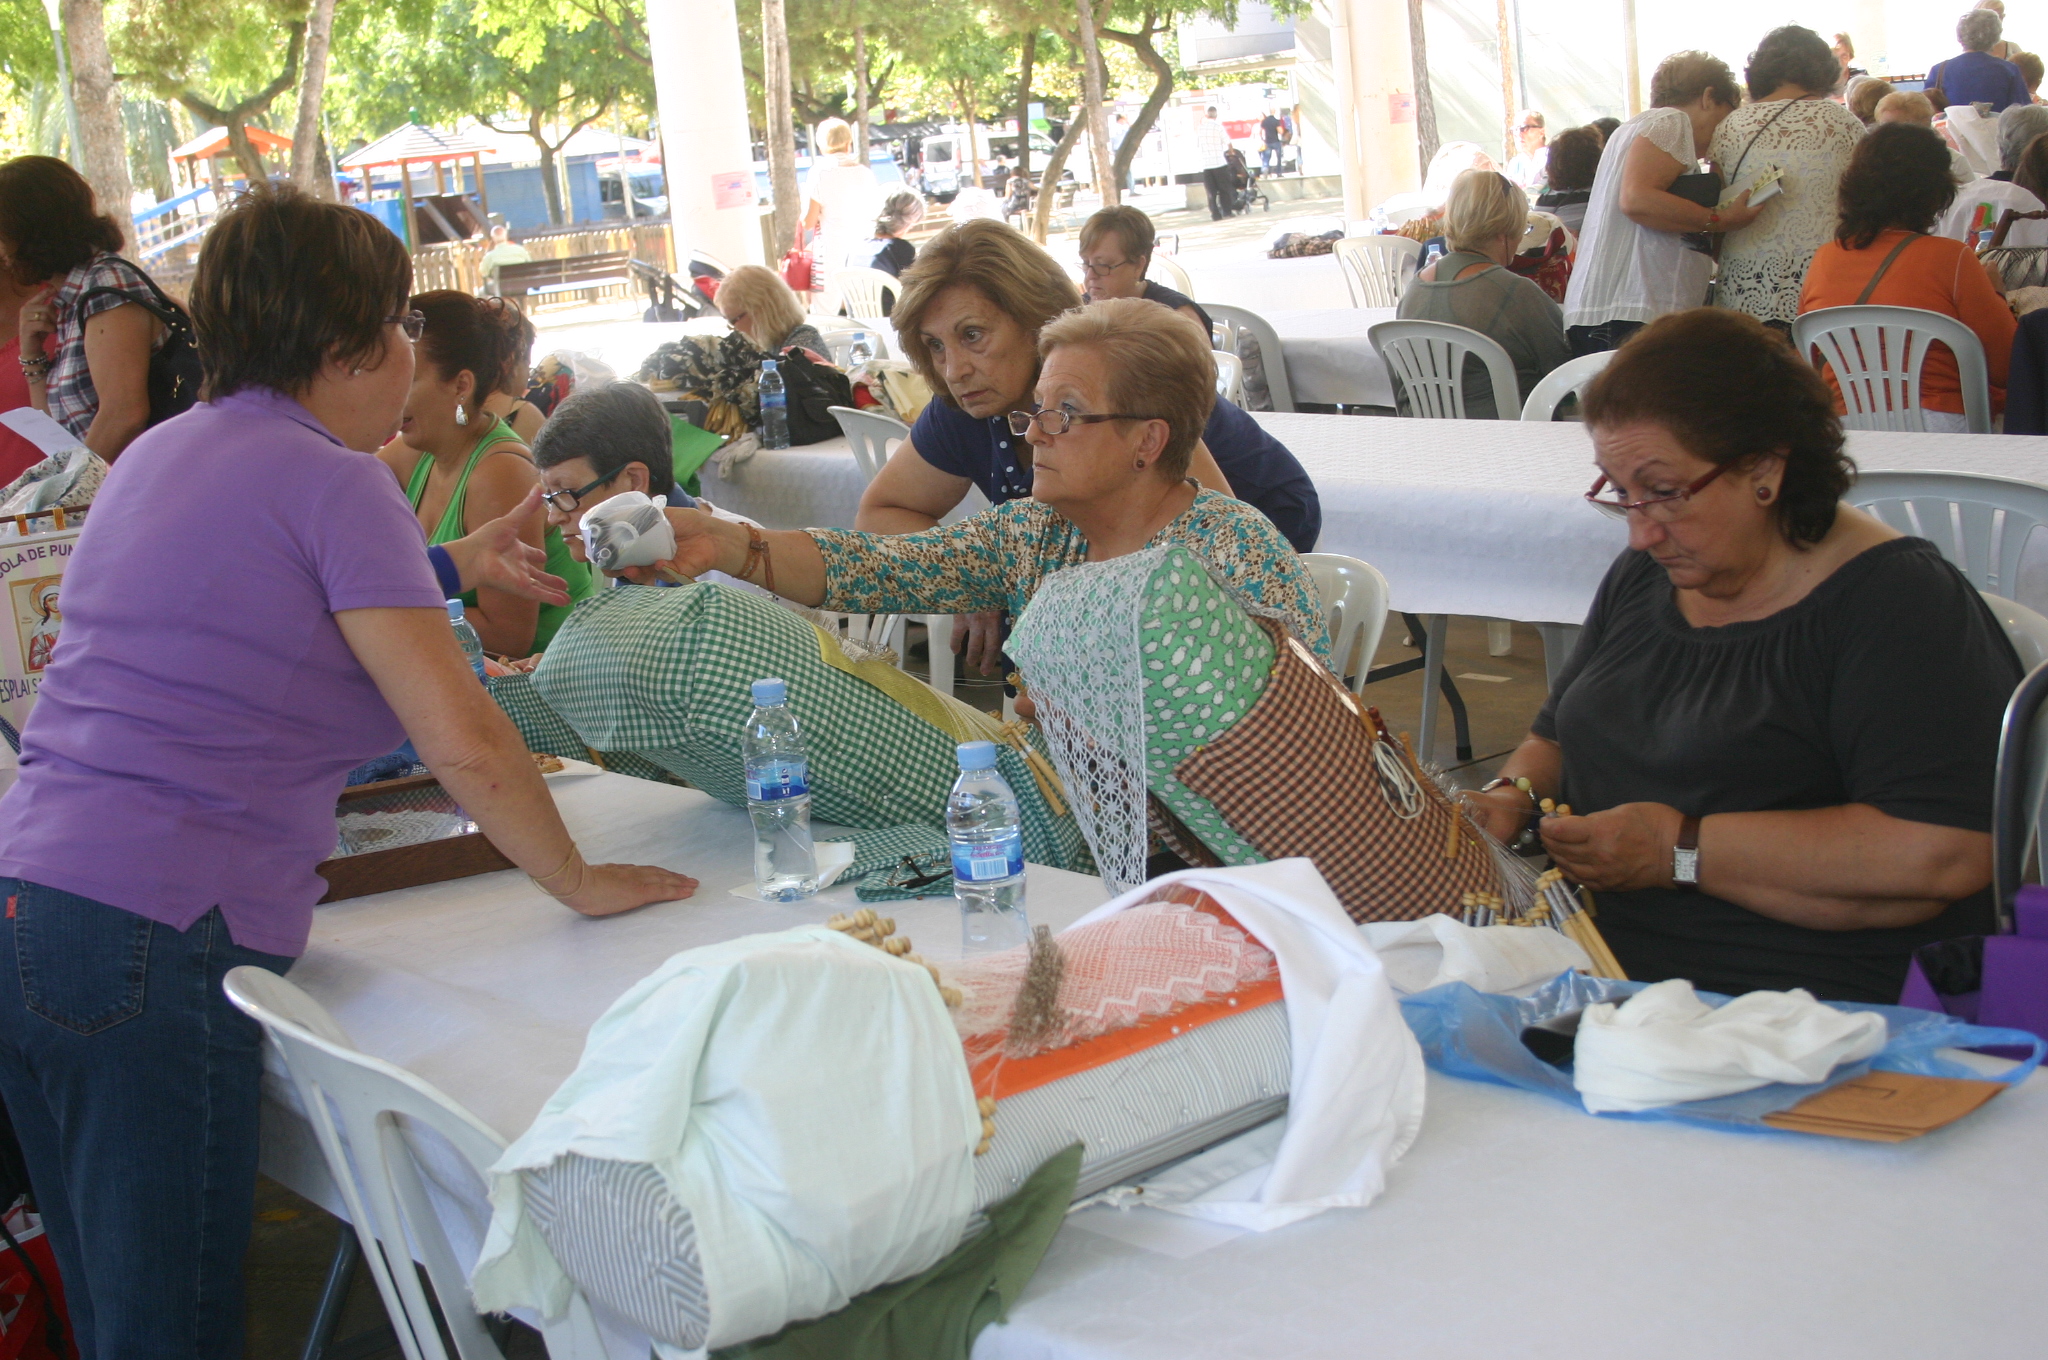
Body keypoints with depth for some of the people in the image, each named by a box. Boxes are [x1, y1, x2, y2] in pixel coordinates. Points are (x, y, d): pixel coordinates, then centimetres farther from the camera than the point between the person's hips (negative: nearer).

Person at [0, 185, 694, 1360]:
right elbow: (463, 741, -15)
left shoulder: (157, 455, 16)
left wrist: (453, 566, 39)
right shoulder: (331, 479, -9)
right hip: (152, 944, -9)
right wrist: (580, 882, -1)